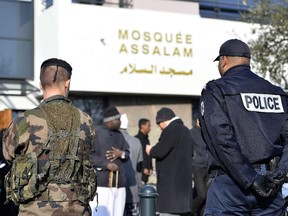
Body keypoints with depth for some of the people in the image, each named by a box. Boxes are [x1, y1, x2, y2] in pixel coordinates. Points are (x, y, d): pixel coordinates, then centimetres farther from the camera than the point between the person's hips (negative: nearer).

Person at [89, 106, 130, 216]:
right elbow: (89, 154, -11)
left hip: (118, 183, 7)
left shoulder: (119, 134, 18)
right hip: (101, 182, -7)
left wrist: (121, 154, -4)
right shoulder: (95, 132, -4)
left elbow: (127, 154, 19)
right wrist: (106, 164, -19)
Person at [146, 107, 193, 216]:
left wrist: (150, 150, 4)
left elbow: (159, 152, -19)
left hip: (171, 179, -9)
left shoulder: (171, 130, -13)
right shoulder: (185, 130, 16)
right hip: (185, 178, 9)